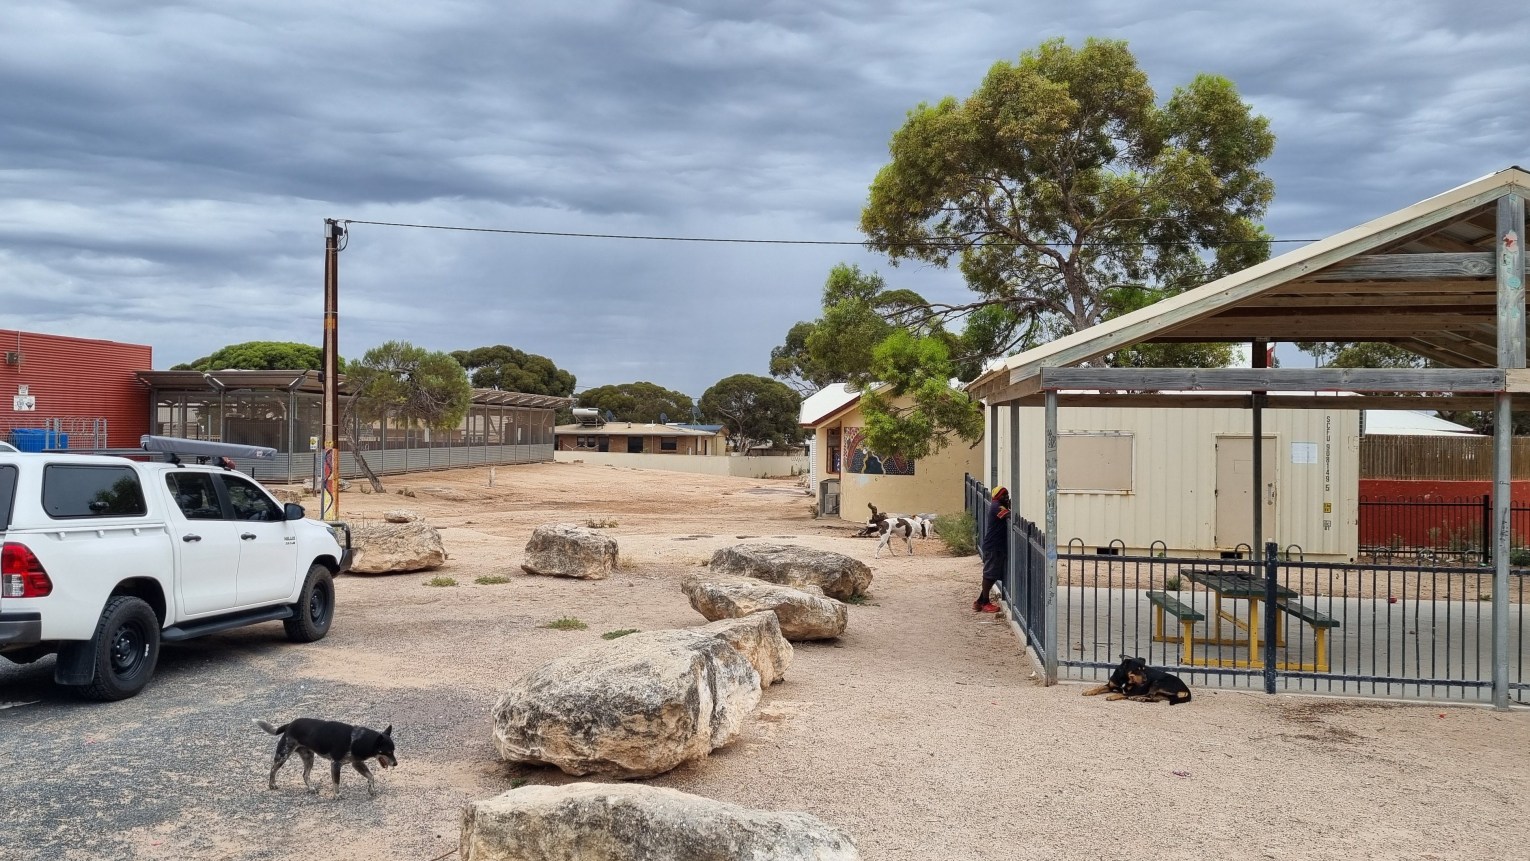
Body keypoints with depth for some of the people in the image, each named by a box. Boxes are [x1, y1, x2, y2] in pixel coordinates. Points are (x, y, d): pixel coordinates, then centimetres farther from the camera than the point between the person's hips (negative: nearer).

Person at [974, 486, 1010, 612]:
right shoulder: (997, 507, -16)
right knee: (990, 574, -3)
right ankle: (985, 603, 5)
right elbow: (1009, 515, -28)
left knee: (992, 574, 15)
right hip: (993, 546, -11)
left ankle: (980, 601, 21)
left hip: (996, 546, 11)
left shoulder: (997, 506, 17)